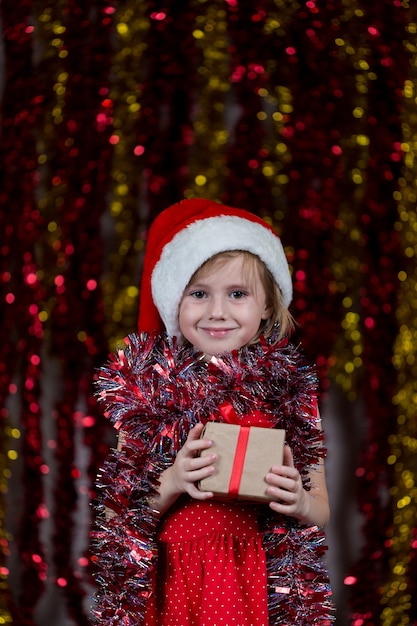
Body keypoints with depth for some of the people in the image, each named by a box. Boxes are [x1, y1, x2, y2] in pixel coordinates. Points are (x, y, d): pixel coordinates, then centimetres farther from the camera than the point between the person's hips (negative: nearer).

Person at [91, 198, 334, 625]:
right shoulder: (148, 386, -3)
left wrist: (298, 503, -16)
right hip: (170, 588, 0)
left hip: (266, 588, 1)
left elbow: (320, 510, 5)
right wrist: (172, 484, -20)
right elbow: (115, 514, -4)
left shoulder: (290, 386, -1)